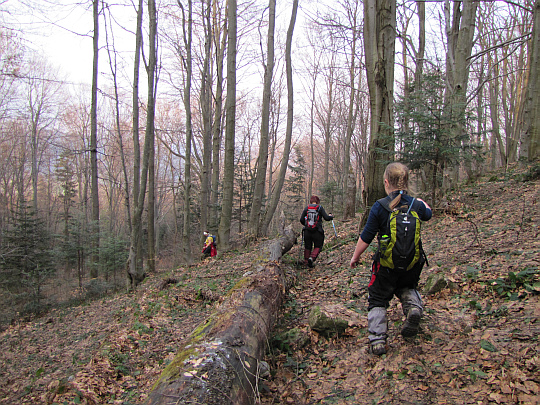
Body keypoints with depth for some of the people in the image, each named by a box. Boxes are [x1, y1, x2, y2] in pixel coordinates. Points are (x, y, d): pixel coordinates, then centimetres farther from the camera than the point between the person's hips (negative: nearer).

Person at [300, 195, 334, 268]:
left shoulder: (306, 208, 5)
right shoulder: (320, 208, -3)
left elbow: (301, 220, 3)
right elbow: (326, 218, -6)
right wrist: (331, 216, 16)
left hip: (307, 231, 3)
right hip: (317, 231, -3)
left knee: (307, 247, 17)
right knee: (317, 247, 10)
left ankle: (306, 261, 16)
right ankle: (312, 258, -13)